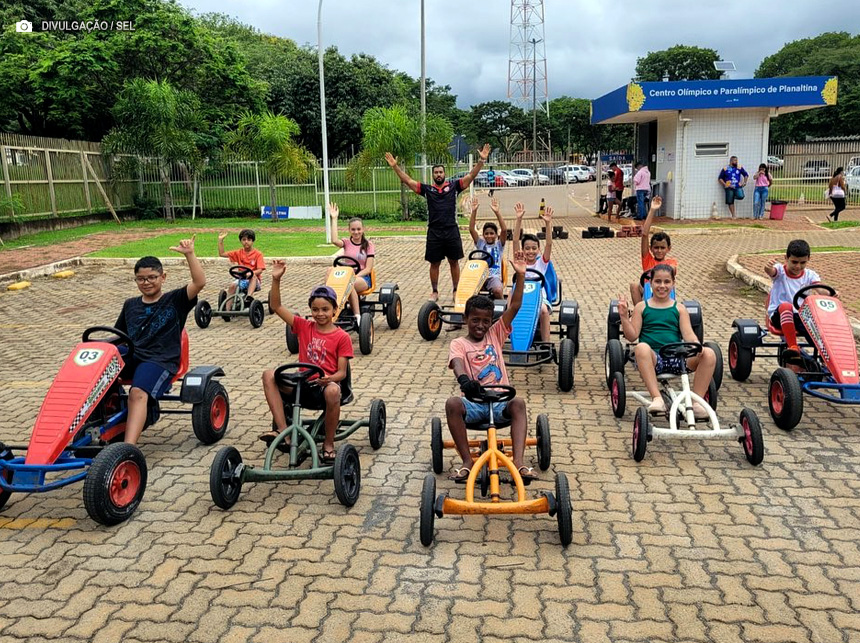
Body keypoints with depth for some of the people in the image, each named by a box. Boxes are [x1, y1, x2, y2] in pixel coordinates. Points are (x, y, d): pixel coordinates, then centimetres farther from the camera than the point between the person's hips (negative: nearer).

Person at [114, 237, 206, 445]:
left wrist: (189, 254, -17)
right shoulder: (130, 305, 24)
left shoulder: (175, 300, 8)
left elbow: (200, 282, -7)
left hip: (161, 360, -5)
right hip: (131, 357, 5)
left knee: (138, 393, -34)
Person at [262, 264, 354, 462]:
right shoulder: (304, 327, 8)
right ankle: (283, 431, -26)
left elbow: (342, 372, -5)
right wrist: (276, 279, -6)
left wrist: (329, 378, -27)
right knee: (269, 375, -20)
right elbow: (276, 307, 5)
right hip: (303, 384, 4)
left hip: (324, 386, -3)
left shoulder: (341, 337, -1)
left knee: (333, 391, -40)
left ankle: (328, 444, -16)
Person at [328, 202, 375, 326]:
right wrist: (334, 219, -12)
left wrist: (355, 277, -20)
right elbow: (334, 240, -16)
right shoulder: (346, 242, 9)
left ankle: (357, 316, -36)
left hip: (363, 278, -2)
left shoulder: (368, 246, 4)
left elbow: (368, 268, -3)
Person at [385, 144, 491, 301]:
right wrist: (395, 166, -6)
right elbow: (407, 181, 3)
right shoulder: (427, 189, 7)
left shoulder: (454, 186, 5)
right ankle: (435, 291, 20)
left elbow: (471, 175, -2)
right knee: (434, 263, 8)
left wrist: (481, 160, -14)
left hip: (452, 231, 0)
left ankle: (456, 291, 19)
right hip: (434, 232, 1)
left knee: (454, 262, 8)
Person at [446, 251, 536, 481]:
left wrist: (520, 275, -6)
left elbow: (514, 307, 3)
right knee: (452, 404, -32)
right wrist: (463, 379, -42)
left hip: (499, 401, 2)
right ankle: (467, 461, -24)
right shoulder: (458, 344, 5)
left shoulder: (495, 335, 13)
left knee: (518, 403, -30)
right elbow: (457, 362, -19)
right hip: (474, 402, -1)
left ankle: (518, 462, -36)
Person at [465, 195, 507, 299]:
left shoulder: (499, 244, 11)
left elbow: (504, 230, -6)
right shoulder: (480, 243, 16)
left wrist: (497, 212, -16)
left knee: (498, 290, -33)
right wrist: (474, 211, -10)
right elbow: (471, 229, 2)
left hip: (494, 276, -1)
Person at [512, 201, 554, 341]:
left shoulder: (542, 262, 9)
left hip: (539, 296, 0)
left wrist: (548, 223, -18)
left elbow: (549, 244, -5)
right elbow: (515, 241, -2)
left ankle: (545, 343, -27)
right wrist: (519, 220, -12)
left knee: (544, 310, -32)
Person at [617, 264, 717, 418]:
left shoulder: (679, 309, 17)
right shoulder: (642, 307, 13)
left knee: (709, 354, -24)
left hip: (677, 359, 2)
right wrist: (624, 317, -10)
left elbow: (688, 334, 4)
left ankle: (696, 401, -18)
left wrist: (696, 345, -18)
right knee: (641, 347, -38)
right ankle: (657, 399, -41)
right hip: (652, 359, -2)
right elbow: (632, 336, 6)